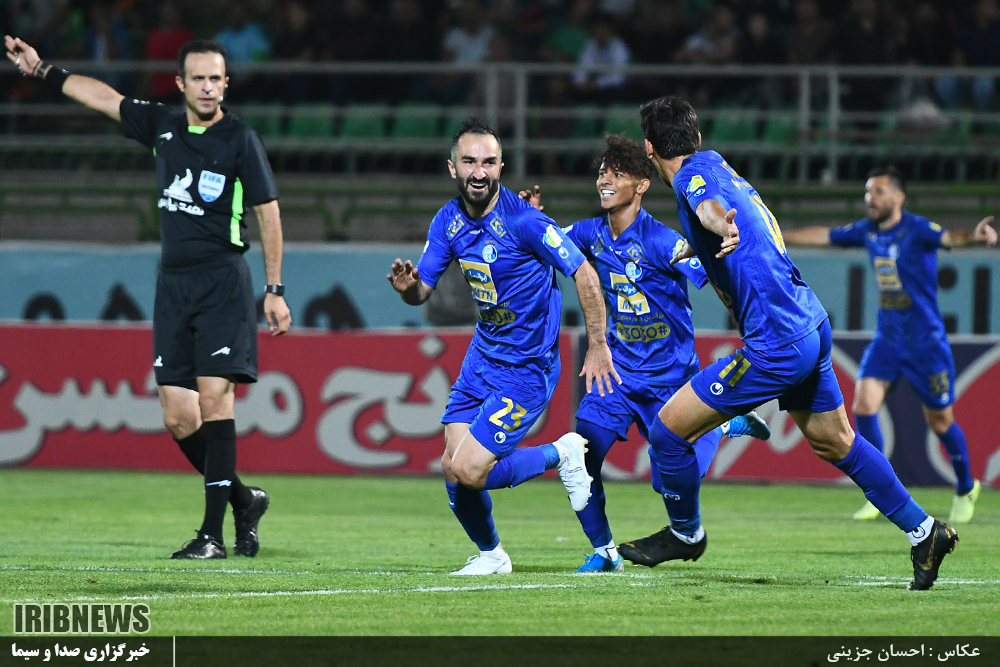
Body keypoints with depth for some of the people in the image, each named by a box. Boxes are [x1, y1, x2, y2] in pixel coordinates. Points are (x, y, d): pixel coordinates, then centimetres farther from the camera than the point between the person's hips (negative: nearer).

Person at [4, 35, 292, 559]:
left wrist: (275, 290, -5)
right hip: (172, 284, 5)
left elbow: (268, 212, -2)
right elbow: (102, 96, 23)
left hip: (222, 283, -5)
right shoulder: (162, 127, 10)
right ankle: (243, 501, 20)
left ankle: (213, 534, -15)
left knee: (213, 400, -14)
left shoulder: (240, 140, -4)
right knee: (179, 417, 0)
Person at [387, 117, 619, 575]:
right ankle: (490, 554, 27)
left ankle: (561, 454, 8)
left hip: (527, 368, -7)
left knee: (469, 471, -15)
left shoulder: (523, 220, -21)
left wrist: (598, 346, -14)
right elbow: (422, 290, 6)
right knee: (452, 468, 3)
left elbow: (584, 274, -16)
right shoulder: (449, 221, -1)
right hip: (483, 354, 7)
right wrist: (406, 286, -19)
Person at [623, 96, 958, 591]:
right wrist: (702, 244, 52)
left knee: (669, 429, -1)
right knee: (834, 442, 23)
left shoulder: (694, 173, -12)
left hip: (775, 346, -9)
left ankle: (685, 533, 17)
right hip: (811, 325, 9)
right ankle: (923, 531, 30)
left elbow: (708, 204, -38)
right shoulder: (714, 162, 14)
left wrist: (720, 225, -60)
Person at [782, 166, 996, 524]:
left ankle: (966, 489, 29)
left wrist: (973, 236, -58)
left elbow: (948, 237, -35)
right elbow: (823, 236, 15)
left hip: (926, 343, -5)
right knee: (864, 404, -13)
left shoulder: (916, 229, -16)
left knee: (940, 421, 4)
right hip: (886, 340, 5)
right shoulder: (867, 231, 3)